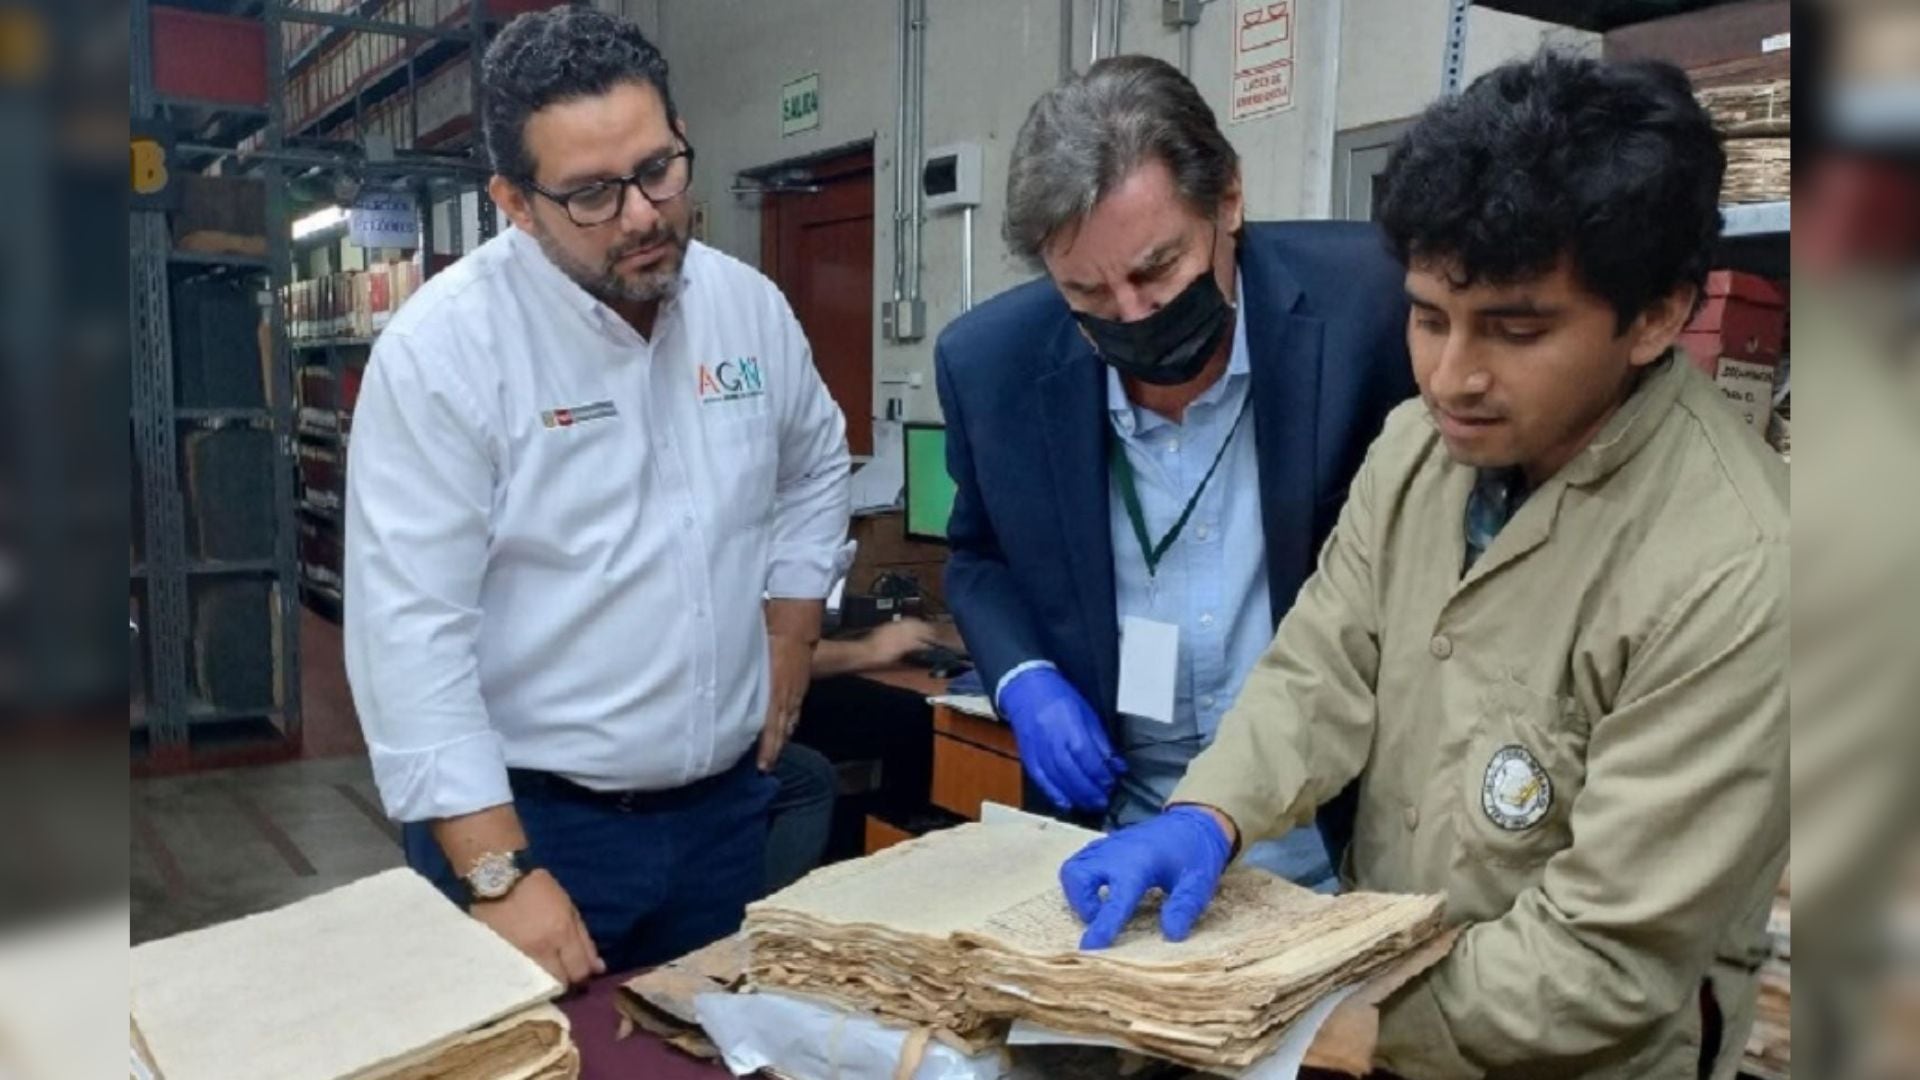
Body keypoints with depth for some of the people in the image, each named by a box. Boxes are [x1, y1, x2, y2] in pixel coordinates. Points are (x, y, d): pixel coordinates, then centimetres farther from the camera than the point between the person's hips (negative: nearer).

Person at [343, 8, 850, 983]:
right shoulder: (442, 348, -17)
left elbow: (814, 467, 18)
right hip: (526, 817, -5)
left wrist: (788, 636, 8)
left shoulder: (749, 305, 0)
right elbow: (412, 628, -20)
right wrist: (498, 872, -23)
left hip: (724, 806, 5)